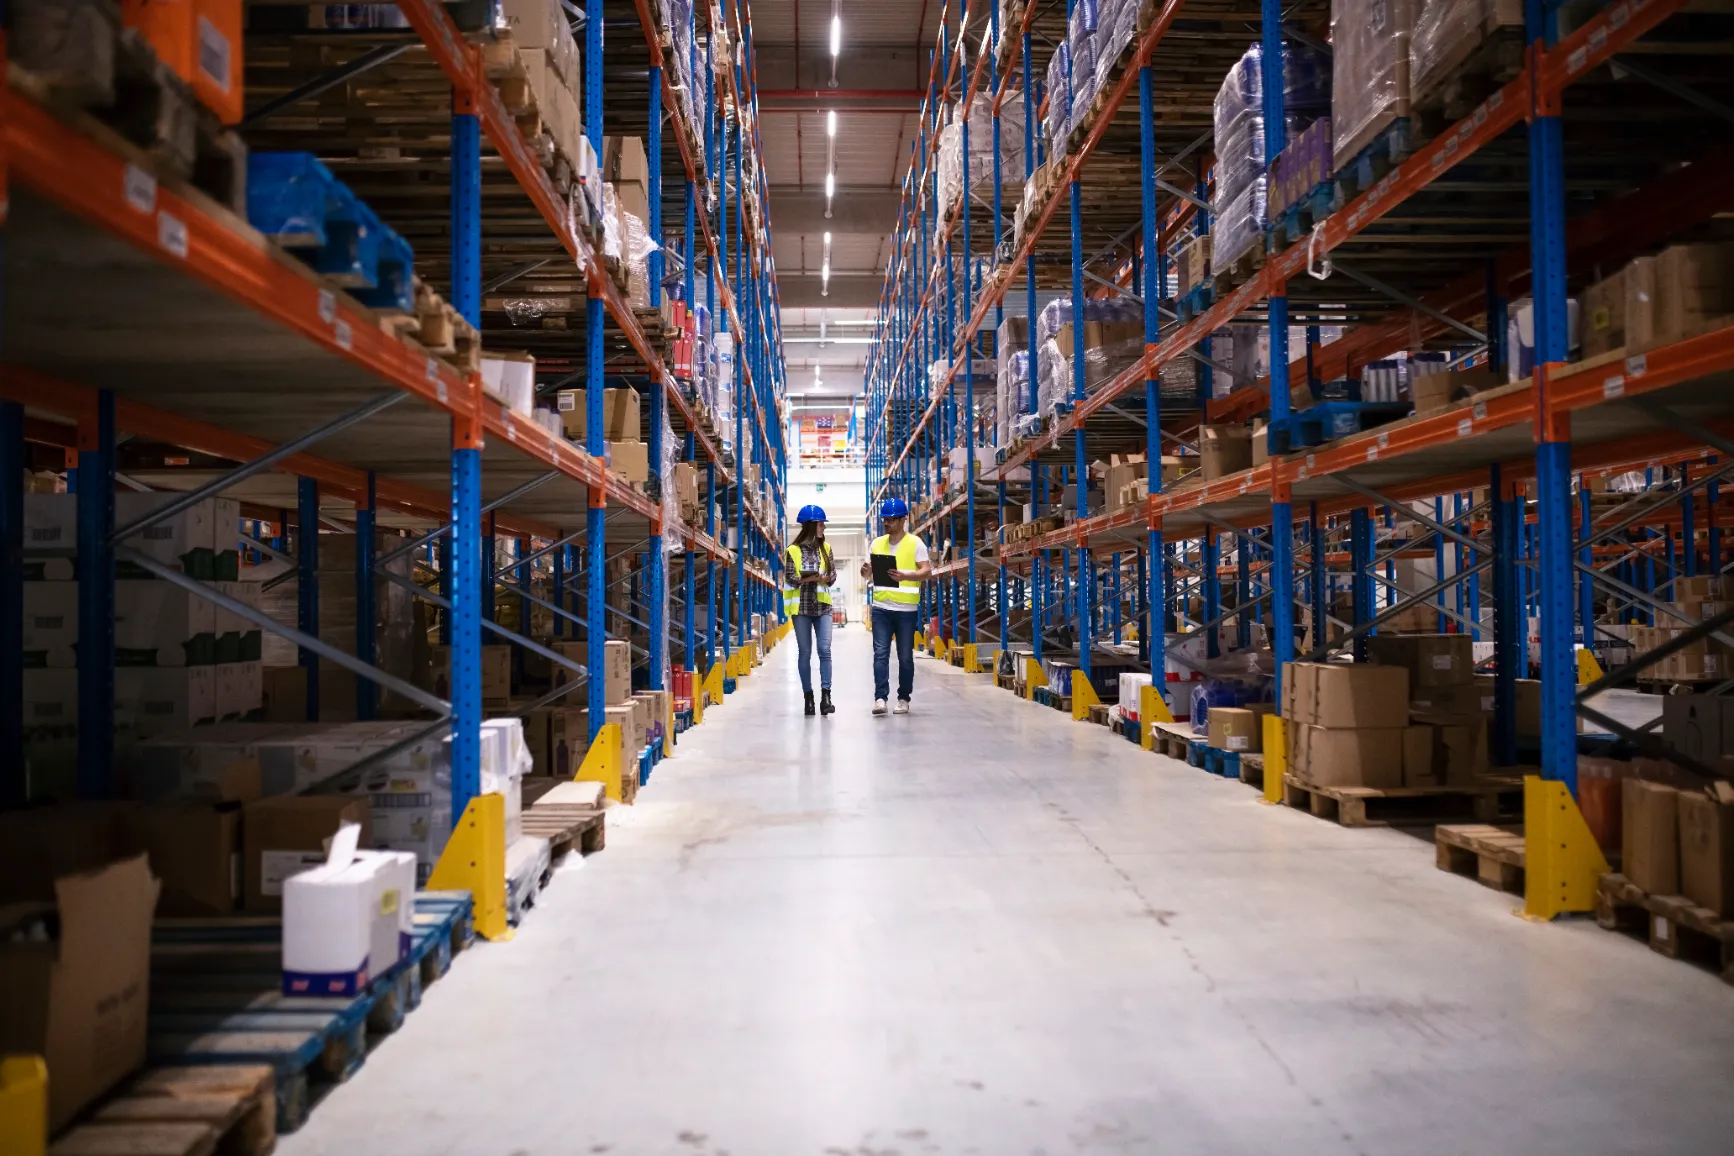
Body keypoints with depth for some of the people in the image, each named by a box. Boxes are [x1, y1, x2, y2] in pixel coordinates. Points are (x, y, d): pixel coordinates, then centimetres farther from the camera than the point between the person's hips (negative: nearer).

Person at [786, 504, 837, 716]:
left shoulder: (825, 547, 9)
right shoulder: (794, 549, -1)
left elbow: (833, 575, 5)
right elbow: (790, 577, -7)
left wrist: (825, 579, -17)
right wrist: (813, 578, -20)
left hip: (822, 606, 2)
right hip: (801, 607, -2)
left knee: (824, 649, -8)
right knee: (805, 653, 4)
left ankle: (825, 695, -9)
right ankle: (808, 697, 11)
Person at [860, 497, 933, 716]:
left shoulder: (915, 543, -2)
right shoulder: (877, 543, 11)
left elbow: (926, 572, -8)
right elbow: (870, 572, 15)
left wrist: (905, 576, -25)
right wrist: (865, 571, -9)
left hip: (906, 609, -3)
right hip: (881, 607, 3)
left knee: (905, 656, 6)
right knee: (880, 654, -5)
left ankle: (903, 698, 16)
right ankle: (880, 697, -5)